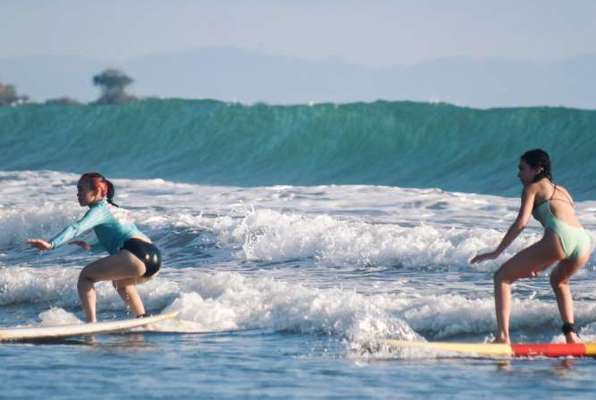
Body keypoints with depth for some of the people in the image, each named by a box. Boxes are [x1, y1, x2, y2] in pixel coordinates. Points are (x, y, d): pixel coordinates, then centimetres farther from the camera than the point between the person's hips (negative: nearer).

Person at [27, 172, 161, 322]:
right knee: (119, 281, 38)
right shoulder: (114, 209, 28)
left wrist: (51, 244, -28)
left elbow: (78, 228, -17)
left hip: (136, 255, -9)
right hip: (154, 257, 10)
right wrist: (91, 247, 43)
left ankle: (91, 324, -20)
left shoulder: (99, 210, 1)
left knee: (86, 276, -6)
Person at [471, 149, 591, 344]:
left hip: (559, 238, -7)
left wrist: (496, 252, 2)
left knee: (502, 277, 4)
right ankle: (571, 335, 23)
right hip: (584, 241, 7)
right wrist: (540, 265, 42)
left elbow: (521, 222, 1)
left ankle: (503, 336, -12)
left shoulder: (533, 187, 15)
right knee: (559, 280, 39)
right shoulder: (562, 191, 36)